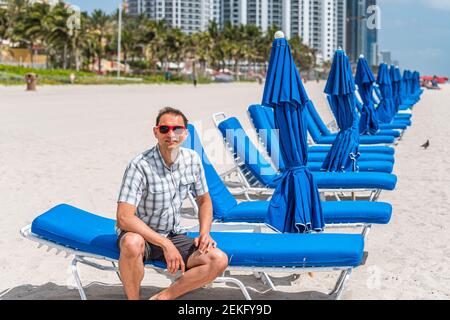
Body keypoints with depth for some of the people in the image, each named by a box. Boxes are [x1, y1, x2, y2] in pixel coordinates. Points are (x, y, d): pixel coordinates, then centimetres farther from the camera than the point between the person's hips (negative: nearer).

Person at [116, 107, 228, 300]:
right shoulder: (140, 166, -21)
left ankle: (162, 297, -6)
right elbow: (124, 217, -28)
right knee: (132, 243, -40)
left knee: (219, 261, -16)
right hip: (140, 234, -5)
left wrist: (204, 233, -8)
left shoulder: (192, 159, -4)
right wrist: (165, 244, -31)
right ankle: (133, 299, -14)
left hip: (173, 235, 5)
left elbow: (204, 200, 11)